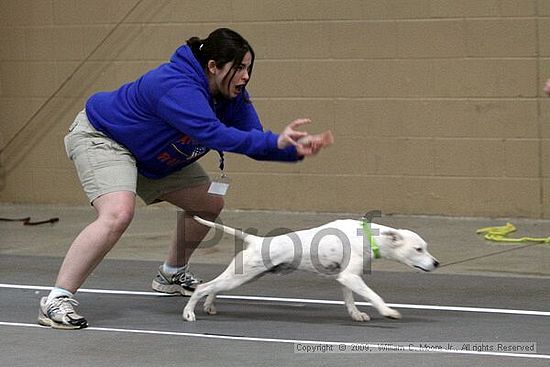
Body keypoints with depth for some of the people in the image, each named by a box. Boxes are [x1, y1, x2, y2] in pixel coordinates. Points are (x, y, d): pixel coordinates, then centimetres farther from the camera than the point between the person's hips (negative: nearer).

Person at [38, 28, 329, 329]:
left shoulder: (232, 96, -10)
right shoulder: (176, 86, -37)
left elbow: (255, 144, -11)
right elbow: (212, 133, -47)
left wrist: (295, 149, -30)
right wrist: (276, 141, -50)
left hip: (150, 155, 10)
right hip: (101, 138, -10)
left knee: (209, 205, 14)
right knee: (118, 214, -33)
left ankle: (171, 274, 36)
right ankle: (57, 300, -30)